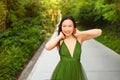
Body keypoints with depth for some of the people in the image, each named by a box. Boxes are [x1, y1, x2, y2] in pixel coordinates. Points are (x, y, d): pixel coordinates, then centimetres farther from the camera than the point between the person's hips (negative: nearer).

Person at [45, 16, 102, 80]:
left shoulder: (79, 38, -3)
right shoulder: (59, 40, -6)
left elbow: (99, 32, -10)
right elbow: (47, 47, -27)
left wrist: (79, 33, -9)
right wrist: (60, 36, -14)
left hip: (77, 73, 2)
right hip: (62, 74, -1)